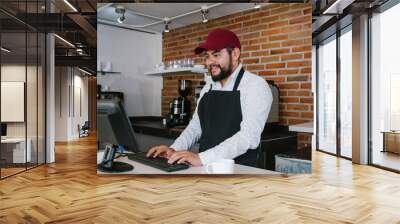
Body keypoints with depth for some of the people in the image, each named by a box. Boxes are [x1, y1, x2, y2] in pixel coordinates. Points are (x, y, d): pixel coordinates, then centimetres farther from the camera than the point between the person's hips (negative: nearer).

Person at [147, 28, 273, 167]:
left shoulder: (255, 85, -8)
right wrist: (174, 150, -1)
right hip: (206, 168, 6)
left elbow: (249, 137, -19)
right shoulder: (208, 88, 13)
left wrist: (201, 158, -27)